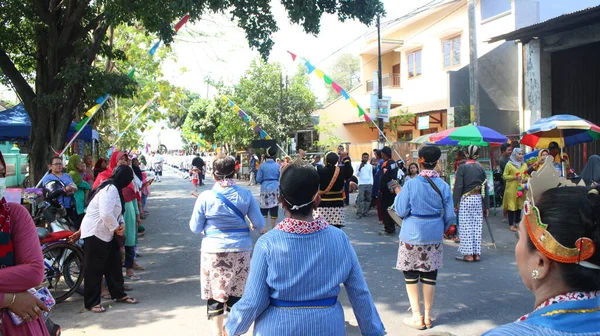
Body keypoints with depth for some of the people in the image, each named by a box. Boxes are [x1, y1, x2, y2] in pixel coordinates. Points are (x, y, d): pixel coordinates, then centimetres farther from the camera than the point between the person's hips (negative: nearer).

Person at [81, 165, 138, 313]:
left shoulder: (114, 188, 9)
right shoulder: (110, 189, -23)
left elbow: (117, 211, 18)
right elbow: (106, 214, -33)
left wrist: (121, 223, 0)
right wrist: (117, 227, -17)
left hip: (107, 233, 10)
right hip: (95, 233, -10)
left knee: (114, 264, 16)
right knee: (94, 269, 0)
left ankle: (119, 294, 28)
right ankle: (92, 302, 10)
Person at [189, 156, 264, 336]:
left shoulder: (205, 197, -8)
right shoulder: (246, 195, -4)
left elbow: (195, 228, 1)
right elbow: (260, 224, 1)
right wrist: (250, 227, 23)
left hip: (213, 250, -1)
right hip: (240, 250, 2)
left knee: (215, 295, 10)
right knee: (236, 294, 13)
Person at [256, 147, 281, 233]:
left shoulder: (262, 165, -5)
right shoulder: (277, 166, -1)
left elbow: (258, 179, -4)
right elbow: (280, 179, 3)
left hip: (265, 189, -1)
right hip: (275, 189, 1)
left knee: (264, 209, 8)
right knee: (274, 209, 7)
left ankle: (264, 228, 6)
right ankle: (273, 228, 11)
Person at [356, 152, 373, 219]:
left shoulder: (370, 166, 11)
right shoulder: (359, 165, 2)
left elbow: (371, 175, 15)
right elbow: (357, 175, -4)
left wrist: (372, 183, 6)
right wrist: (360, 168, -18)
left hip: (369, 184, 3)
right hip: (361, 184, -3)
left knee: (368, 199, 2)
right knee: (360, 199, -10)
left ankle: (365, 212, 8)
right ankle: (359, 213, -11)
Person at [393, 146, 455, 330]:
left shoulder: (411, 184, -13)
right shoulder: (443, 185, -3)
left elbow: (401, 211, -10)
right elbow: (449, 215, 1)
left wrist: (398, 195, 7)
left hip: (413, 235, -3)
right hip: (434, 236, 3)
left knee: (411, 275, 8)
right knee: (429, 275, 11)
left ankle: (417, 316, 10)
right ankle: (427, 316, 21)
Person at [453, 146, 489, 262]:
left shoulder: (462, 168, -7)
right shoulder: (481, 168, 6)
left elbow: (458, 187, -11)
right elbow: (485, 188, 8)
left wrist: (455, 203, -7)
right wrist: (486, 206, 13)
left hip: (465, 199, -4)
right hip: (478, 199, 5)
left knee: (465, 227, 0)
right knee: (477, 226, 9)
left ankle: (468, 254, 1)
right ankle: (477, 253, 13)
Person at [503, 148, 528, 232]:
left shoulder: (524, 165, 11)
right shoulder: (509, 164, -4)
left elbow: (527, 175, 18)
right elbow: (504, 176, -5)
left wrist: (525, 179, -4)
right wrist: (514, 177, -16)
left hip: (521, 188, 5)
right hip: (512, 188, -5)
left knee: (519, 205, 8)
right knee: (511, 205, -3)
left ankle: (517, 223, 20)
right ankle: (511, 225, 3)